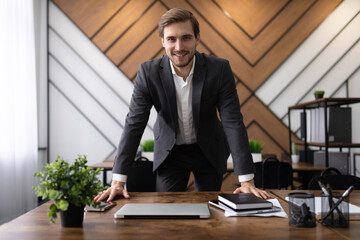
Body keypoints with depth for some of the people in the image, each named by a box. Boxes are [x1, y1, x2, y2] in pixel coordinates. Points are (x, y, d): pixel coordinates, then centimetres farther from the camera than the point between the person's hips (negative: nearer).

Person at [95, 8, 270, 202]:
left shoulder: (220, 69, -20)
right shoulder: (148, 72, -18)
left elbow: (233, 122, -21)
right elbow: (134, 124, -17)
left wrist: (247, 181, -25)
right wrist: (118, 181, -22)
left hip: (209, 151, 1)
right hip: (169, 152, 0)